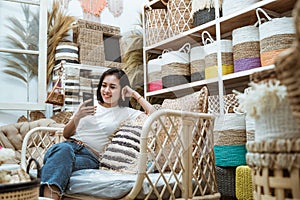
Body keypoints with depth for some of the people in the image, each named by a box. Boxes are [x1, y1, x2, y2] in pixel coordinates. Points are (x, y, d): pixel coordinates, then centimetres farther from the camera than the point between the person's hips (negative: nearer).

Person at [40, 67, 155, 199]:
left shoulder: (125, 113, 16)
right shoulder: (88, 104, 22)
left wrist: (135, 94, 7)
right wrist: (77, 117, 0)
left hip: (91, 156, -2)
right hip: (70, 145, 2)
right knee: (63, 149, -38)